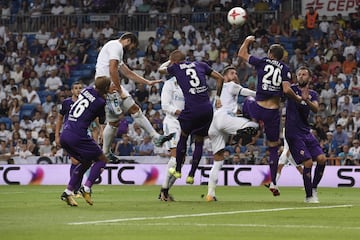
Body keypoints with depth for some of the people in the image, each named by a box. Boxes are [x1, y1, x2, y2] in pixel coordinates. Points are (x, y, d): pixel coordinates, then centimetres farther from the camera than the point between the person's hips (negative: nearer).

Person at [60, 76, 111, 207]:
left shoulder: (87, 90, 10)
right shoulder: (100, 102, -7)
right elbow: (102, 121, 11)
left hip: (64, 135, 8)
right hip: (78, 136, -8)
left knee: (86, 162, 23)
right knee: (101, 159, 9)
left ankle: (68, 192, 14)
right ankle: (86, 188, -6)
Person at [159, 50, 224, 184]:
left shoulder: (176, 68, 8)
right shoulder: (200, 65, 16)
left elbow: (161, 69, 30)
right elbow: (220, 78, 17)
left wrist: (170, 61, 48)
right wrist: (217, 97, 23)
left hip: (191, 109, -3)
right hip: (207, 109, 3)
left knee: (183, 137, 21)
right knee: (199, 142, 16)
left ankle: (177, 170, 31)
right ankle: (191, 175, 17)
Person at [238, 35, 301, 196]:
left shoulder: (262, 62, -1)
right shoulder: (285, 69, 1)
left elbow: (242, 54, 12)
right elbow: (286, 89, -12)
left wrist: (247, 41, 30)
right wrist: (297, 98, 6)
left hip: (257, 109, -1)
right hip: (273, 112, 1)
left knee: (248, 100, 40)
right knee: (273, 147, 13)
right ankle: (273, 182, 10)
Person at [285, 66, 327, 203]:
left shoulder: (312, 94, 9)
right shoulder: (292, 89, 1)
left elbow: (316, 109, -10)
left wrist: (307, 100, -29)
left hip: (306, 132, 5)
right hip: (293, 133, -5)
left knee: (322, 159, -4)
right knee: (308, 162, -15)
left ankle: (314, 187, 17)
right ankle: (309, 196, -3)